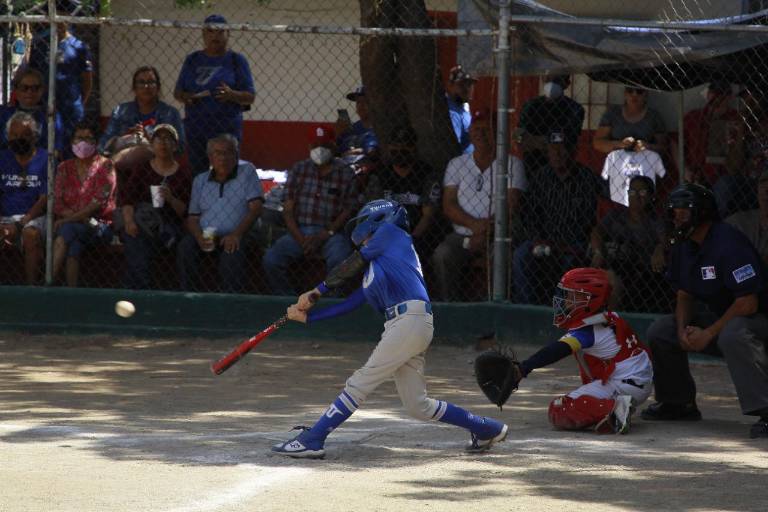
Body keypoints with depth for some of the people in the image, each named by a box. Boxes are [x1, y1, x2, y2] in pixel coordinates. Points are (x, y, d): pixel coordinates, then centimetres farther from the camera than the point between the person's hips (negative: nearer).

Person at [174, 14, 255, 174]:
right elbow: (177, 91, 18)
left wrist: (232, 95, -20)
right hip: (195, 129, 3)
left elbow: (250, 96, 1)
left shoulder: (236, 60, 5)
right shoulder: (192, 60, 15)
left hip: (227, 129, -3)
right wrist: (185, 97, -6)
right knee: (198, 174, 1)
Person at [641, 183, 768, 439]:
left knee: (732, 334, -42)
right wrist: (683, 329, -9)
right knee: (660, 331, 5)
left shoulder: (728, 243, -25)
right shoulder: (683, 246, 4)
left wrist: (708, 334, -23)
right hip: (720, 318, 9)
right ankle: (677, 403, 18)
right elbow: (685, 295, 12)